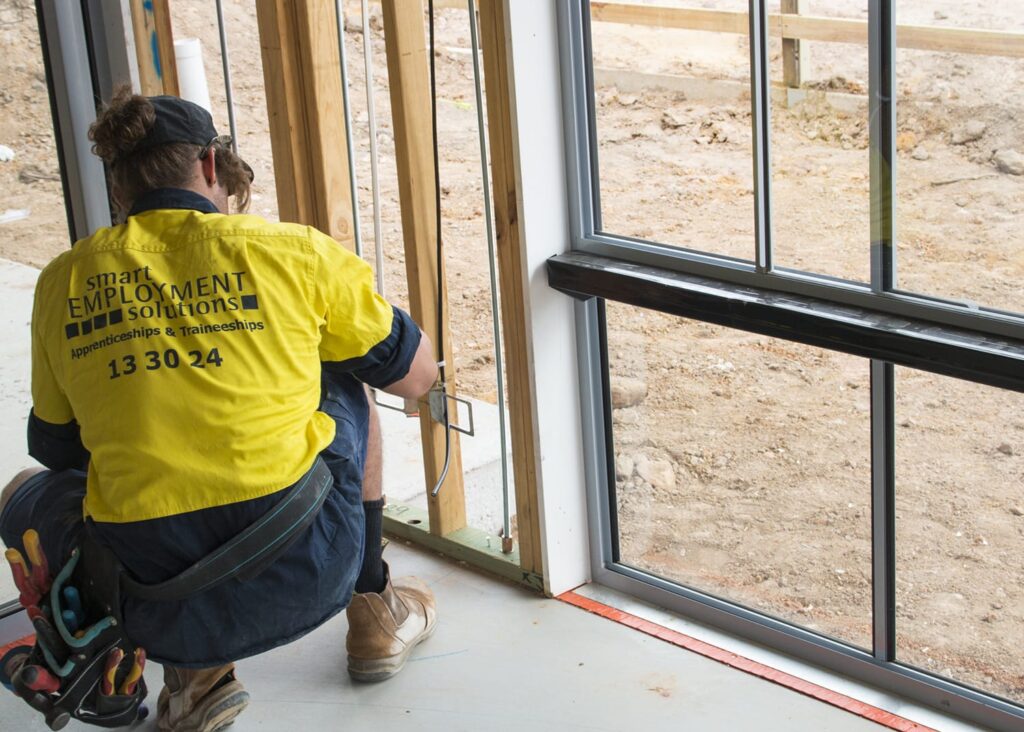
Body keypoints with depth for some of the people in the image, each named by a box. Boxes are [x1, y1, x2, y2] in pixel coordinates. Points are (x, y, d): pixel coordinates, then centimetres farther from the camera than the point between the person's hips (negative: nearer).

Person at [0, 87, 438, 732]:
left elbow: (54, 446, 17)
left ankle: (193, 672, 18)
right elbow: (417, 375, 11)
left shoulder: (64, 283, 4)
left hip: (156, 603, 1)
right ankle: (374, 612, 36)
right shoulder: (289, 250, -1)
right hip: (304, 578, 0)